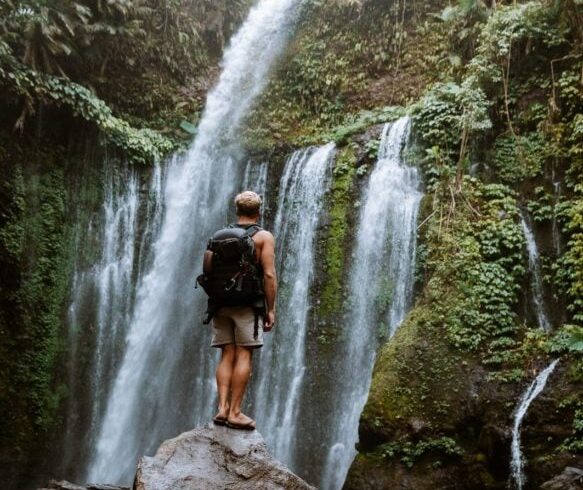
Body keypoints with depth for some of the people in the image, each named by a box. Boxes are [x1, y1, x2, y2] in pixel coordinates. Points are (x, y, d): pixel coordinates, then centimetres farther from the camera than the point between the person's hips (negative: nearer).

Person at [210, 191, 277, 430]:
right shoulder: (264, 237, 0)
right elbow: (269, 274, -9)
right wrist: (271, 309, -5)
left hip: (221, 302, 5)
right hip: (247, 304, -5)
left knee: (227, 355, 8)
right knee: (244, 355, -3)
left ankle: (223, 408, 1)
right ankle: (235, 412, -5)